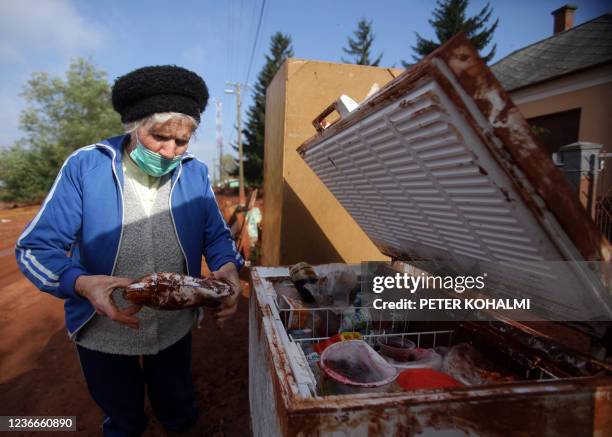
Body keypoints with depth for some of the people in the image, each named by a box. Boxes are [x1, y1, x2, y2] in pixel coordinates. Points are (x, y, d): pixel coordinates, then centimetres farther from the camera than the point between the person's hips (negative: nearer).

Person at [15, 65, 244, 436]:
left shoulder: (196, 173, -8)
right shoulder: (85, 166, -16)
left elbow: (216, 235, -2)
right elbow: (35, 248, -14)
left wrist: (228, 266, -24)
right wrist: (82, 284, -33)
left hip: (175, 331, 2)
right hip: (104, 335, -1)